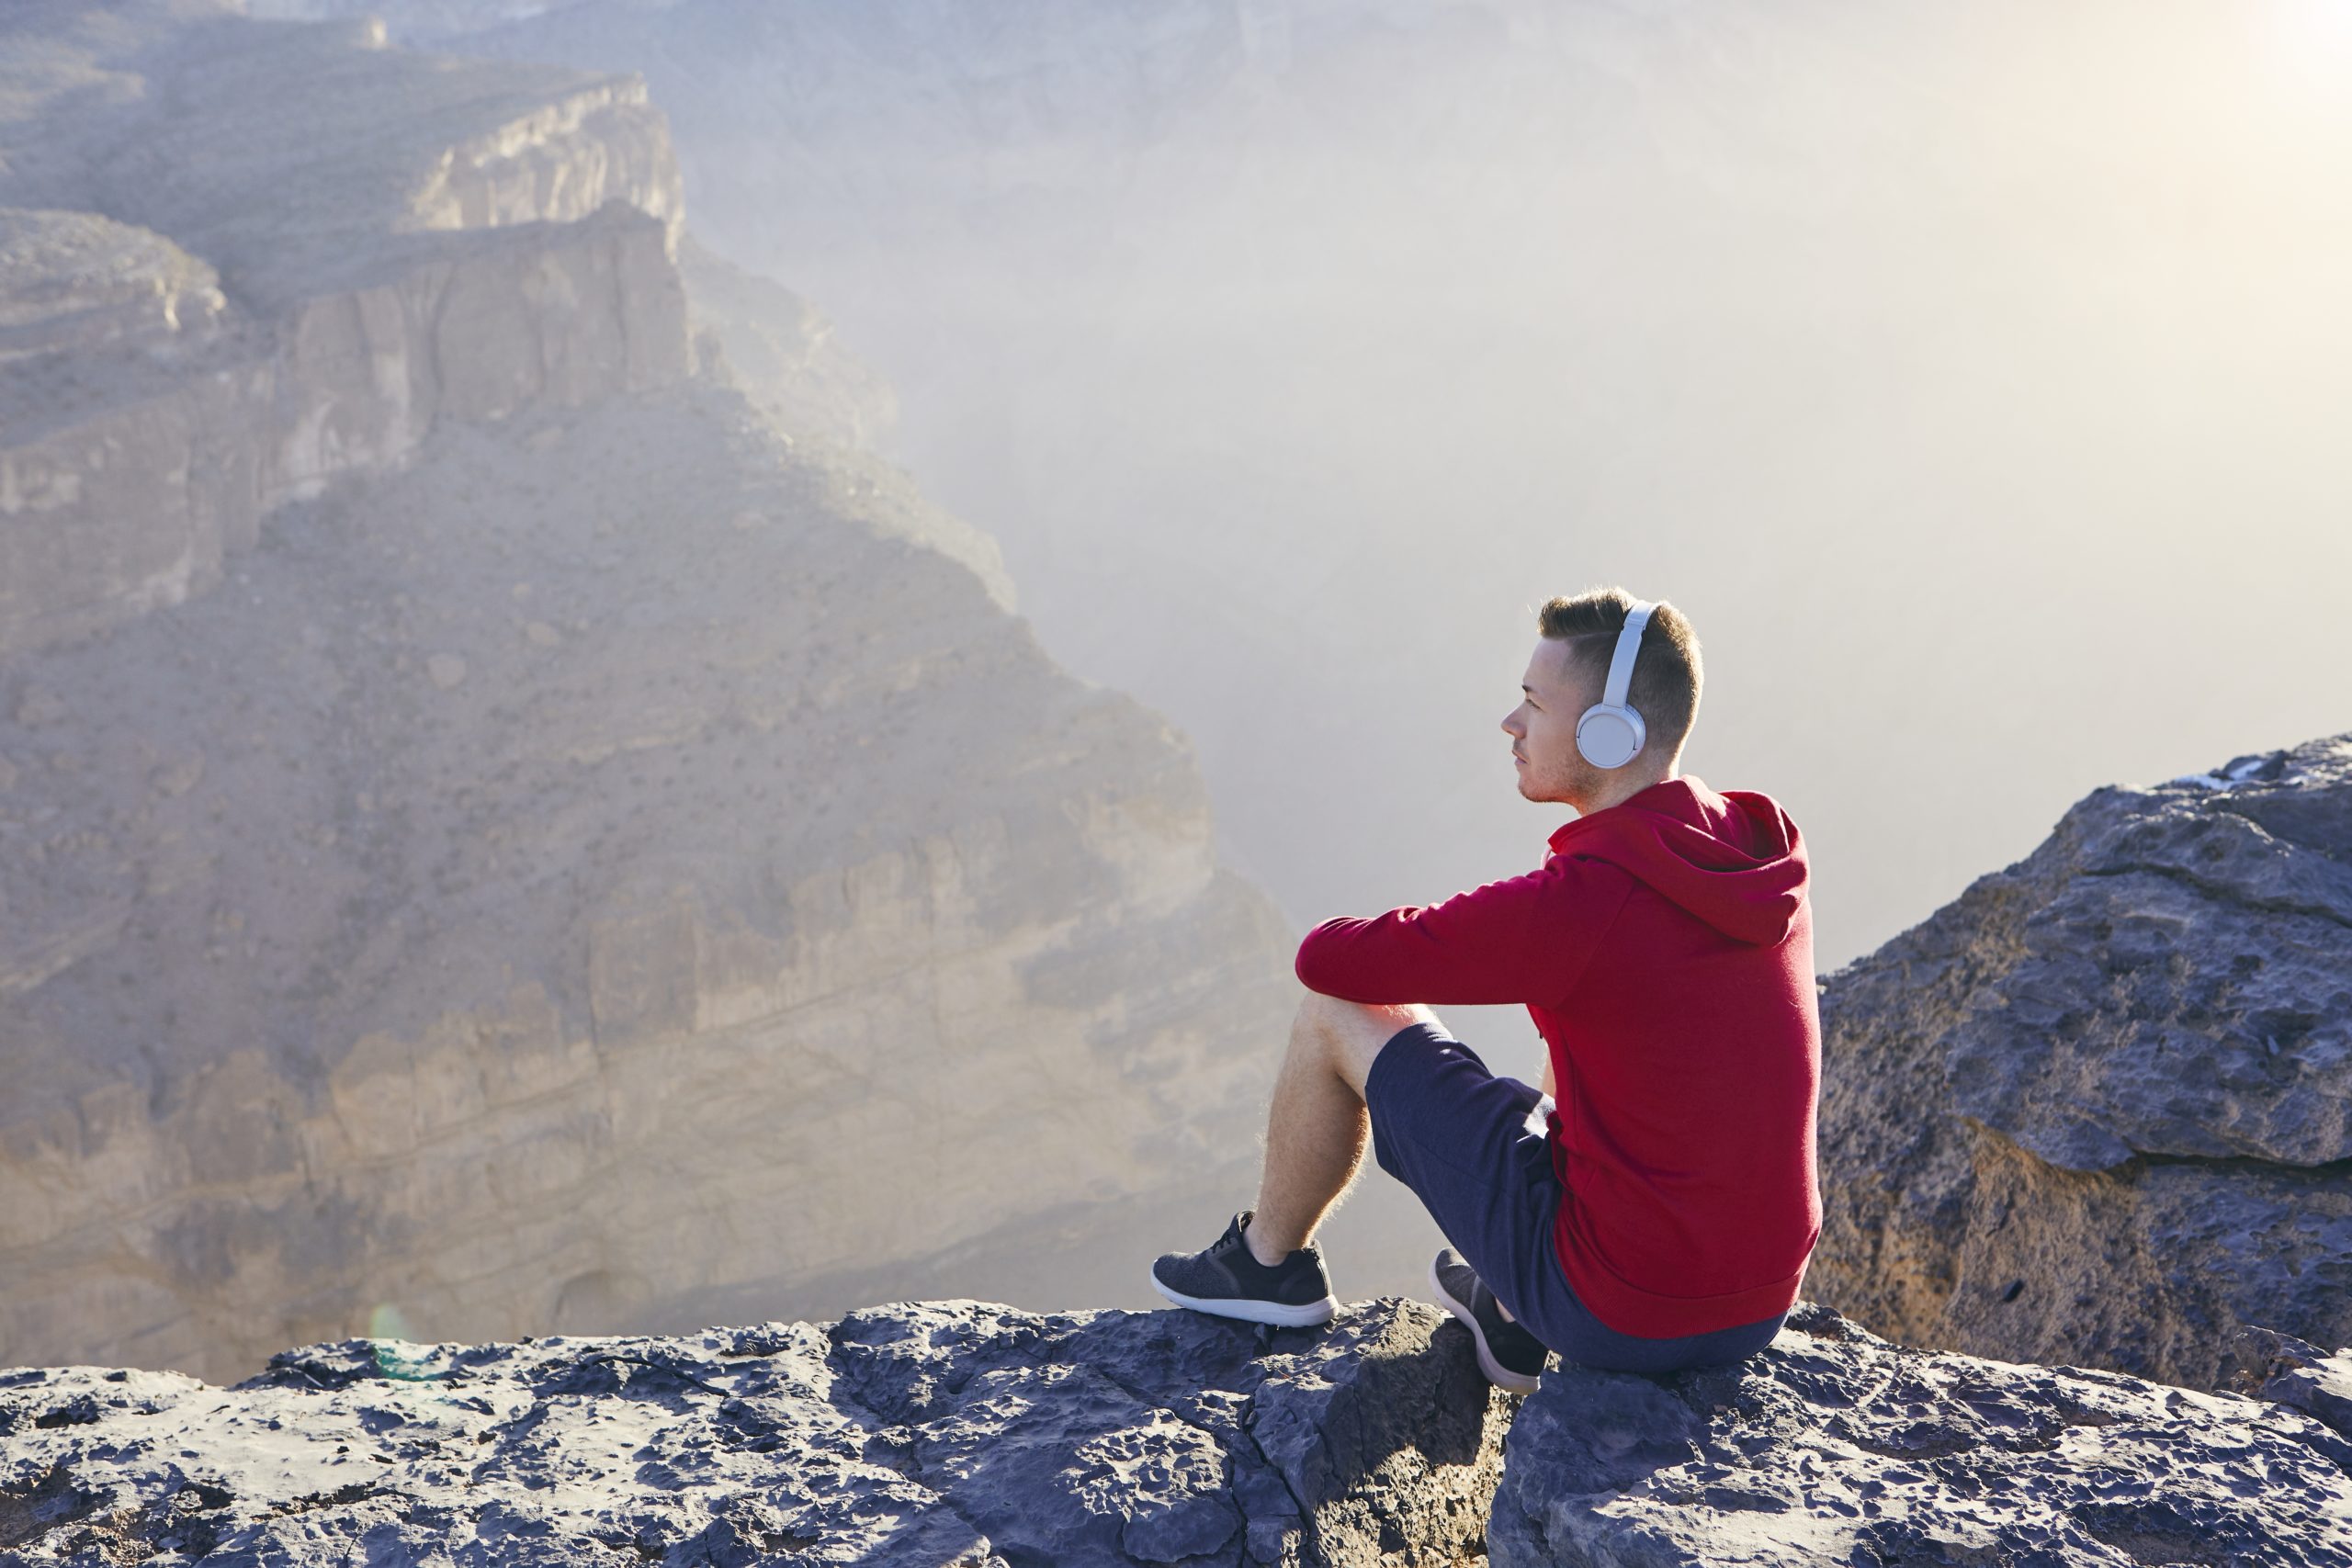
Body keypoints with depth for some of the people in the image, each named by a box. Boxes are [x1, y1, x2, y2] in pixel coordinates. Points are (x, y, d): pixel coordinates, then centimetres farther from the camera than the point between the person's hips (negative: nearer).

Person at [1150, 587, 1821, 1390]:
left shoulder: (1578, 902, -23)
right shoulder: (1766, 854, -1)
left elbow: (1327, 957, -13)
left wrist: (1428, 949, 10)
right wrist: (1487, 942, 20)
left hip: (1617, 1314, -7)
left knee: (1335, 1013, 4)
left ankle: (1270, 1261, 29)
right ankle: (1511, 1320, 37)